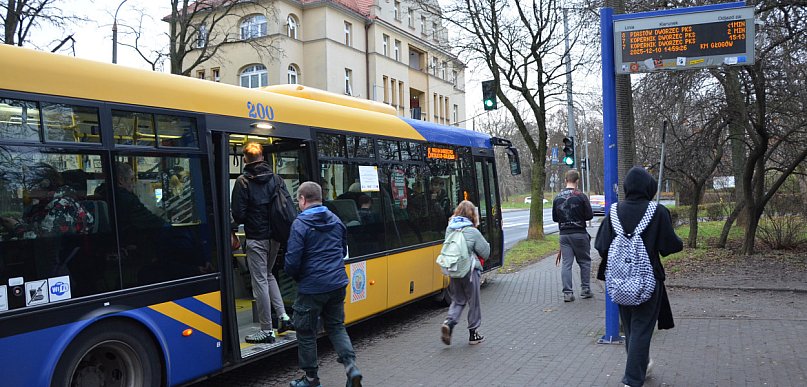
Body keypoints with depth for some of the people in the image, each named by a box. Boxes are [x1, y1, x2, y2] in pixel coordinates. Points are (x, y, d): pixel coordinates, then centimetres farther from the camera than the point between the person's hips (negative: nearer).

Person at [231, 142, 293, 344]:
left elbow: (238, 215, -11)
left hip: (256, 239, -6)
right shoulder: (275, 178, 4)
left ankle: (267, 330, 7)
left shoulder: (243, 182, -9)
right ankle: (283, 316, 15)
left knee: (260, 281, 2)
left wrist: (245, 221, 10)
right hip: (275, 236, 6)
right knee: (268, 275, 24)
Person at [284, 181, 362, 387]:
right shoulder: (336, 220, 7)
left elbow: (292, 261, -16)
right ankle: (351, 365, 1)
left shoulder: (300, 224, -14)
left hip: (312, 288, -6)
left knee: (306, 331, 11)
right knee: (336, 326, 19)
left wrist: (297, 277, 4)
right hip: (338, 283, 6)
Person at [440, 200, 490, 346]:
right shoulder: (473, 232, -13)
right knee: (473, 302, 11)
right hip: (470, 271, -4)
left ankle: (449, 322, -8)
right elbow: (485, 253, -6)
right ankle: (473, 333, 21)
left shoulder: (449, 229, 2)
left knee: (458, 300, 17)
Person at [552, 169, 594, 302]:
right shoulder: (581, 196, -10)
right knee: (584, 261, 12)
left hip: (564, 235, 3)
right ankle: (585, 290, 16)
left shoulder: (557, 198, 4)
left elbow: (554, 218, 9)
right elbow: (589, 215, -7)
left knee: (566, 263, 4)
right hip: (579, 234, -3)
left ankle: (567, 292, 0)